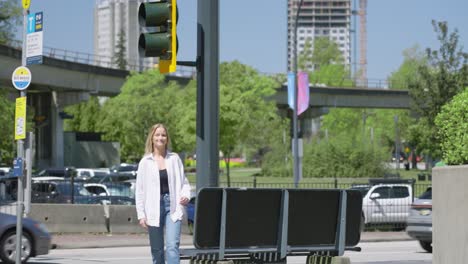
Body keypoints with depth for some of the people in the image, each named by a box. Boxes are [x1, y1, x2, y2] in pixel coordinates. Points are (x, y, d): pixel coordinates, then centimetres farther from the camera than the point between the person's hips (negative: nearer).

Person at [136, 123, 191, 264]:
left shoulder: (174, 159, 7)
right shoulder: (145, 162, 4)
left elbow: (184, 181, 11)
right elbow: (140, 190, 4)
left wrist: (186, 195, -10)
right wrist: (141, 214, -2)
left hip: (173, 206, 0)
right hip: (154, 208, 0)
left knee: (172, 246, -15)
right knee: (157, 250, 7)